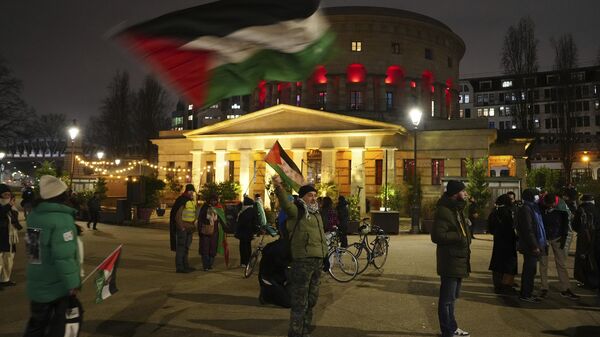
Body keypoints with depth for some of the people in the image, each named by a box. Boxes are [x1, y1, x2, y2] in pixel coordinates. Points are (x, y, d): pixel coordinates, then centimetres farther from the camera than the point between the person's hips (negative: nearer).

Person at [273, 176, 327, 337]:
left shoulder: (316, 214, 18)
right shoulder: (296, 211, -8)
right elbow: (286, 203, -30)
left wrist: (324, 256, 27)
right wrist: (279, 188, -49)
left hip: (318, 261, 9)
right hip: (302, 261, -8)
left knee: (311, 299, 19)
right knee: (299, 301, -5)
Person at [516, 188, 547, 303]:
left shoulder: (532, 208, 17)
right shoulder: (526, 209, -15)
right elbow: (528, 230, -20)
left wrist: (537, 245, 17)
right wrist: (534, 246, -21)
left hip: (532, 246, 10)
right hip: (530, 246, -10)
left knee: (530, 270, 14)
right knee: (529, 270, -4)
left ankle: (528, 293, 22)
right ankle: (525, 295, 3)